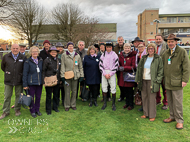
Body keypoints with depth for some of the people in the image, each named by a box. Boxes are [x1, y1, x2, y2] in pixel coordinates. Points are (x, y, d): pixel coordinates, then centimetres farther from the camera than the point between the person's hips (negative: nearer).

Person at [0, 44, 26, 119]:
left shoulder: (23, 57, -3)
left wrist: (21, 74, 4)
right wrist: (8, 73, 12)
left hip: (19, 80, 0)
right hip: (8, 80, 1)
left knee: (18, 95, 11)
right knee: (7, 97, 8)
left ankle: (17, 110, 28)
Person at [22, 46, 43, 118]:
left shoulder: (41, 61, 6)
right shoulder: (28, 62, -5)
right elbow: (25, 74, -5)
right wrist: (25, 84, -7)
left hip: (39, 82, 3)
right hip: (31, 83, -3)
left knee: (38, 97, 11)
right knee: (31, 97, 6)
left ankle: (37, 109, 29)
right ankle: (32, 111, 22)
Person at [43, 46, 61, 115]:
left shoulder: (59, 60, 8)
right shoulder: (47, 60, -6)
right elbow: (43, 71, -5)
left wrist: (61, 79, 10)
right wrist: (44, 81, -10)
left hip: (57, 81, 4)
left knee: (56, 94, 14)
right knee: (48, 95, 5)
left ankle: (55, 107, 31)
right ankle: (48, 110, 19)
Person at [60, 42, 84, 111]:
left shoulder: (77, 55, 10)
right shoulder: (64, 55, 2)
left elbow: (80, 66, 11)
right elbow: (62, 66, -2)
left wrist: (81, 75, 5)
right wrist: (62, 75, -9)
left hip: (75, 75, 3)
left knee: (74, 91, 9)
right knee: (67, 91, 2)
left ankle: (73, 104, 23)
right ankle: (67, 105, 15)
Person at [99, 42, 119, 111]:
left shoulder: (114, 55, 1)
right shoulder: (103, 55, 8)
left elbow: (116, 65, -3)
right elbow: (100, 65, 5)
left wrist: (110, 74, -9)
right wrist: (105, 74, -6)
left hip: (112, 73, -2)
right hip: (104, 72, 3)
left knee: (113, 88, -5)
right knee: (104, 88, 5)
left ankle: (113, 104, 9)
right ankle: (105, 103, 19)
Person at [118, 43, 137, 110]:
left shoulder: (133, 55, -6)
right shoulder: (121, 55, 10)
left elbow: (133, 66, -10)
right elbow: (119, 63, 14)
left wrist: (124, 68, -16)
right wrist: (119, 67, -8)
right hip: (122, 76, 5)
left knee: (129, 91, 3)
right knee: (123, 90, 11)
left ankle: (131, 104, 22)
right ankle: (127, 103, 32)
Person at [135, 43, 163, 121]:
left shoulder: (158, 59, -1)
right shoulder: (143, 58, 12)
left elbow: (160, 71, -4)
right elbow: (139, 69, 13)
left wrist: (157, 81, -11)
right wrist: (138, 79, 8)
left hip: (152, 81, -4)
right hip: (143, 80, 5)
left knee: (152, 98, 0)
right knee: (144, 97, 9)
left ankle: (152, 115, 13)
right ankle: (145, 113, 22)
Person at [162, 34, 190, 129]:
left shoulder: (182, 52, -4)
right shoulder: (166, 53, 11)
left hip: (177, 82, -5)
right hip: (168, 82, 5)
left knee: (177, 102, 0)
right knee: (170, 101, 14)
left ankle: (180, 120, 13)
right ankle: (172, 116, 28)